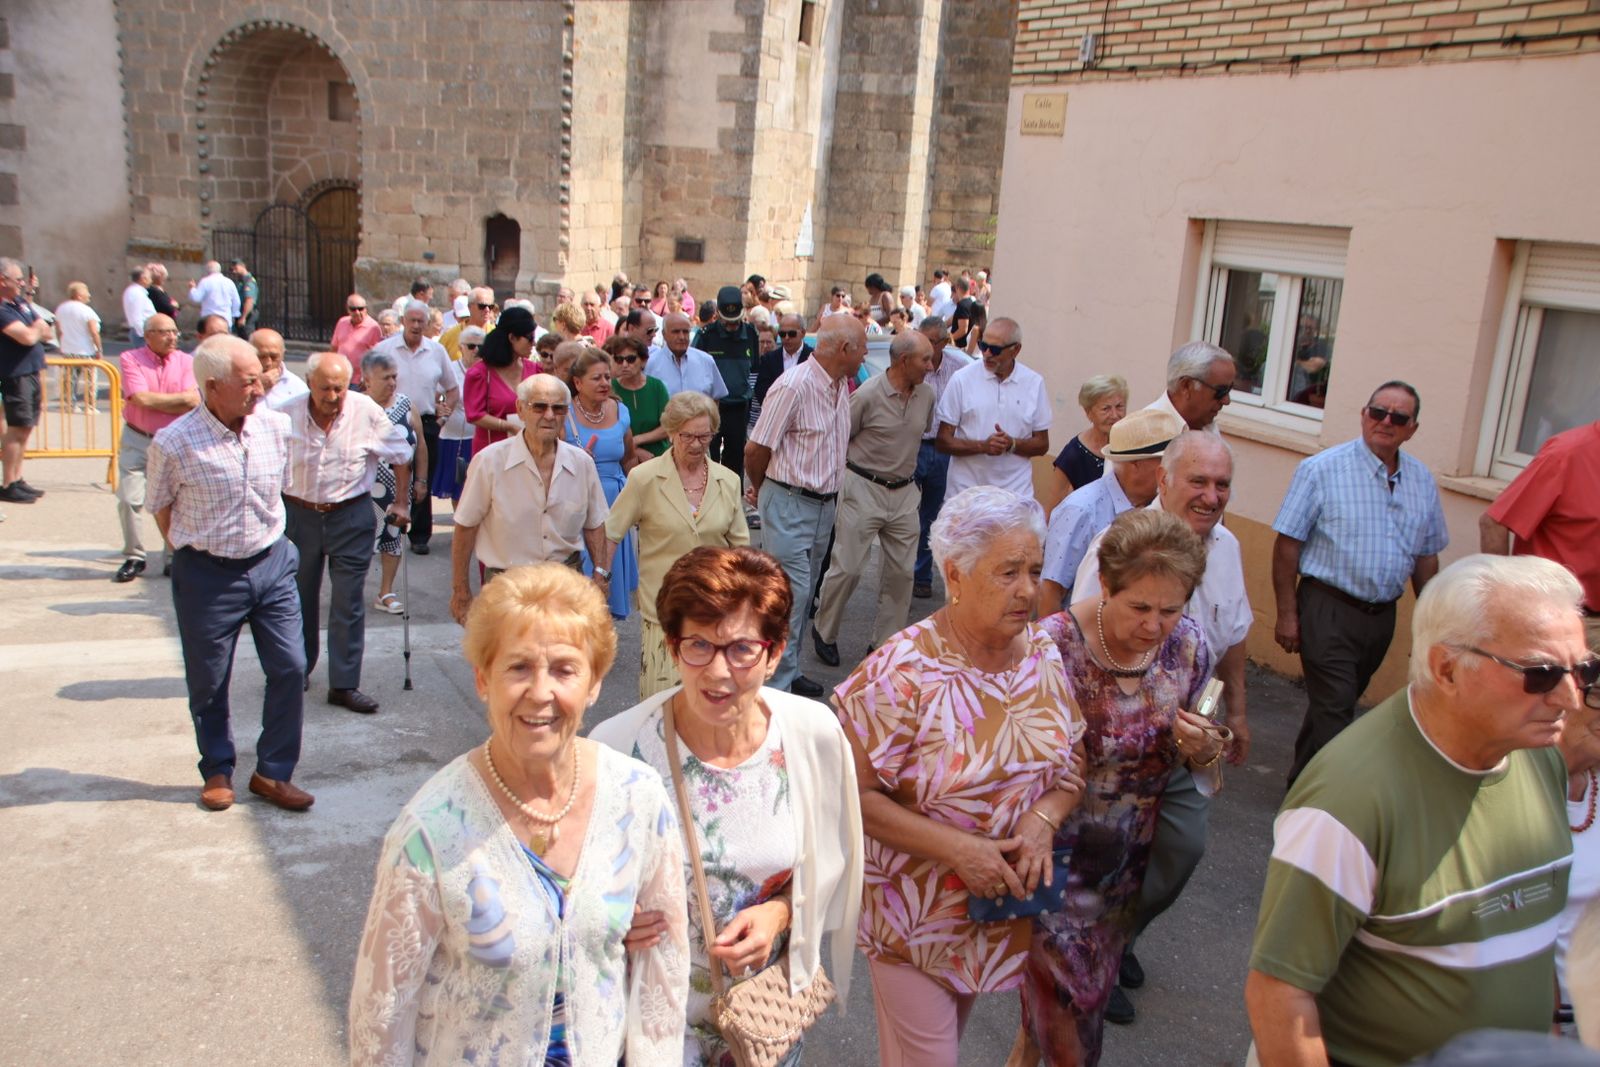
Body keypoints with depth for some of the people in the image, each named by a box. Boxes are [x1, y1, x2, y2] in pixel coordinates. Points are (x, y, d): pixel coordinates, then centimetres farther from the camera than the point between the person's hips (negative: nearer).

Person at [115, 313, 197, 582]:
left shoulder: (185, 361, 0)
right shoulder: (130, 359, -5)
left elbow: (194, 401, -12)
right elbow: (140, 398, -16)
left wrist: (154, 401, -14)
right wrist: (179, 399, -8)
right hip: (136, 441, -1)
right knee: (129, 500, 0)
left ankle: (173, 557, 15)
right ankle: (134, 557, 15)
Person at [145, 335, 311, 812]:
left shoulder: (276, 425, -4)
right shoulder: (173, 443, -16)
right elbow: (161, 508, 0)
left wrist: (269, 543, 13)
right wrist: (195, 554, 0)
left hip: (271, 563, 3)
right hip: (207, 576, -3)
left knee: (289, 668, 2)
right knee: (208, 682, 10)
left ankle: (273, 772, 18)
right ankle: (218, 772, 31)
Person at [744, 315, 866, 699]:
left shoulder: (841, 386, 9)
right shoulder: (793, 386, -19)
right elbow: (755, 450, -14)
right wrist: (761, 491, 5)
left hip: (824, 504, 8)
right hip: (789, 505, -8)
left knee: (803, 592, 15)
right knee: (791, 593, -7)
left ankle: (789, 671, 27)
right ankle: (778, 686, 2)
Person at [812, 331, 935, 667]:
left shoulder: (926, 394, 3)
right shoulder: (867, 395, -13)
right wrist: (859, 468, 2)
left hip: (904, 492, 6)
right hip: (863, 490, -5)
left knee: (901, 571, 7)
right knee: (848, 567, -1)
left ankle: (887, 642, 21)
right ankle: (824, 632, 20)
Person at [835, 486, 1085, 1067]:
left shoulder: (1045, 656, -6)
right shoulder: (904, 671, -25)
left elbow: (1076, 762, 4)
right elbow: (854, 794, -22)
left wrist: (1044, 818, -16)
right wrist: (957, 848, -26)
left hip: (1003, 905, 6)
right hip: (915, 911, -6)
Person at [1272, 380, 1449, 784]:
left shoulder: (1422, 481, 7)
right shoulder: (1322, 469, -10)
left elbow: (1426, 556, 15)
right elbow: (1287, 544, -10)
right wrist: (1287, 614, -13)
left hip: (1382, 615, 6)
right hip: (1329, 610, -6)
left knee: (1335, 705, 17)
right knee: (1333, 713, -7)